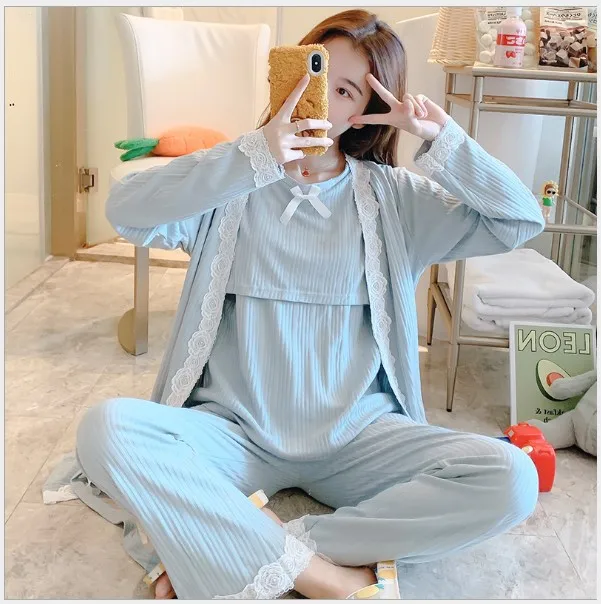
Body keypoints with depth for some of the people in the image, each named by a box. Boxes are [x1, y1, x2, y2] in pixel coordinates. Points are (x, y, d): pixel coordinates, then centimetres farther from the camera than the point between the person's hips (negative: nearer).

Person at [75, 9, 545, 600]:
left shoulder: (392, 197, 6)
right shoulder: (234, 184, 2)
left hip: (356, 436, 2)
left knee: (509, 478, -23)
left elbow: (522, 222, 2)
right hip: (237, 431, -1)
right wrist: (256, 154, -25)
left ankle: (235, 553, -20)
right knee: (107, 429, -28)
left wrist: (442, 139, -10)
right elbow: (127, 211, -16)